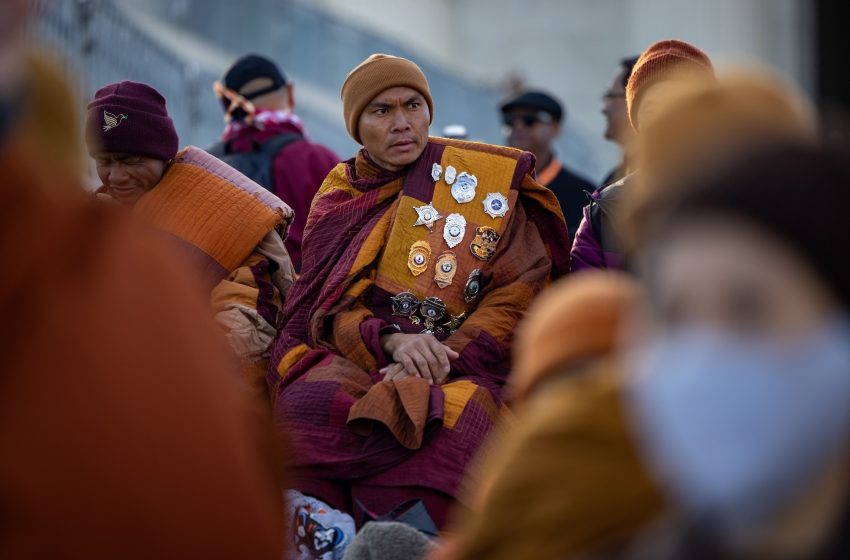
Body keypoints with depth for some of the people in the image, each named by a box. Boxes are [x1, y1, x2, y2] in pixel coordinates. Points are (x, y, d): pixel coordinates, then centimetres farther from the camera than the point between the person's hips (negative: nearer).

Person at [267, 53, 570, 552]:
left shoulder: (484, 180, 7)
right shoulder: (339, 202, 14)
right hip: (360, 364, 2)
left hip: (466, 367, -2)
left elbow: (519, 291, -1)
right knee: (309, 406, -32)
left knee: (451, 424, -37)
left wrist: (444, 356, -16)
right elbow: (332, 312, 4)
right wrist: (393, 341, -18)